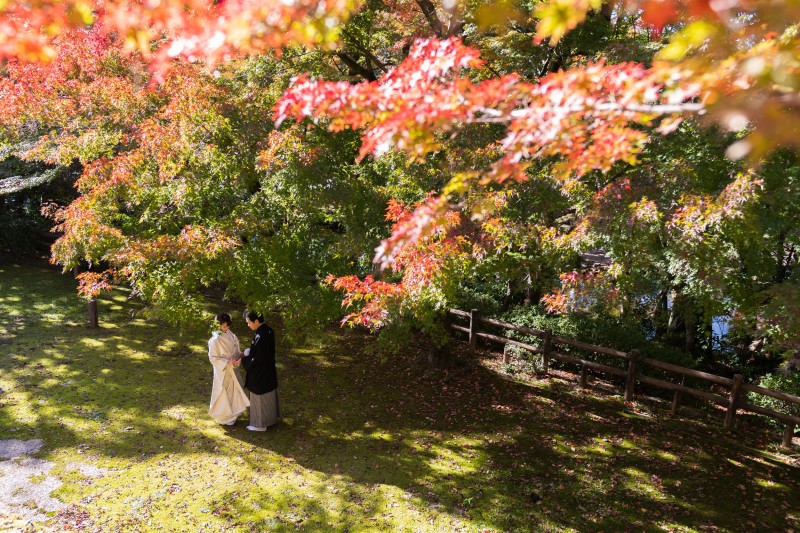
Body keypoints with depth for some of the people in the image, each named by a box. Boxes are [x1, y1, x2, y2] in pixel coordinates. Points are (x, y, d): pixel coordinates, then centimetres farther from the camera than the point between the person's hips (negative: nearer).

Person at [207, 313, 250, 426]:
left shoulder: (228, 333, -3)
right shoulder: (215, 340, -26)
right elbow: (213, 358, -21)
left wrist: (240, 354, -6)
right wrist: (228, 362, -26)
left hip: (232, 369, 8)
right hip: (223, 371, -8)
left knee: (233, 391, 21)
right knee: (224, 393, 9)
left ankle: (231, 413, 40)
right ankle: (224, 417, 28)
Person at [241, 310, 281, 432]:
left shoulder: (260, 337, -30)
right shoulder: (269, 330, -3)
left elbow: (256, 359, -25)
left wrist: (243, 360, -9)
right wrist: (250, 352, 4)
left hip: (259, 373, -9)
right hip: (269, 370, 9)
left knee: (259, 398, 9)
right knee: (269, 395, 24)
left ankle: (260, 424, 24)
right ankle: (271, 417, 41)